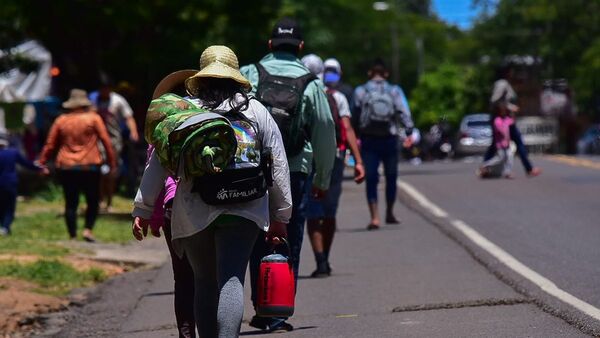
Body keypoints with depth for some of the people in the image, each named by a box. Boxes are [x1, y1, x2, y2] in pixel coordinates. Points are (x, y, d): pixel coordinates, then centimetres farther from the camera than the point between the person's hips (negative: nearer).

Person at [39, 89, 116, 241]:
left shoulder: (61, 120, 6)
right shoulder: (93, 118, 0)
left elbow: (50, 144, 9)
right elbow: (106, 141, -2)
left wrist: (42, 163, 18)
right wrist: (112, 162, 3)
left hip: (65, 168, 2)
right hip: (90, 167, -2)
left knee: (71, 203, 7)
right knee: (93, 201, 9)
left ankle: (72, 235, 5)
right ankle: (88, 229, -6)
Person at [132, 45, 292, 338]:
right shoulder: (256, 111, 10)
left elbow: (158, 163, 7)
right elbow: (277, 166, 11)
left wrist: (143, 210, 12)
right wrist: (279, 217, 18)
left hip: (193, 212, 1)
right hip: (243, 211, -1)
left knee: (204, 283, 12)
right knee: (231, 280, -9)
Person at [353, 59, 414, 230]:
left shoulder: (360, 91, 1)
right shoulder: (395, 91, 1)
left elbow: (355, 114, 0)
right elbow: (404, 112, -10)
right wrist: (409, 132, -13)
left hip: (368, 140, -1)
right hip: (389, 139, 1)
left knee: (371, 179, -1)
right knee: (391, 177, 16)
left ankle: (375, 217, -12)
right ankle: (389, 213, 25)